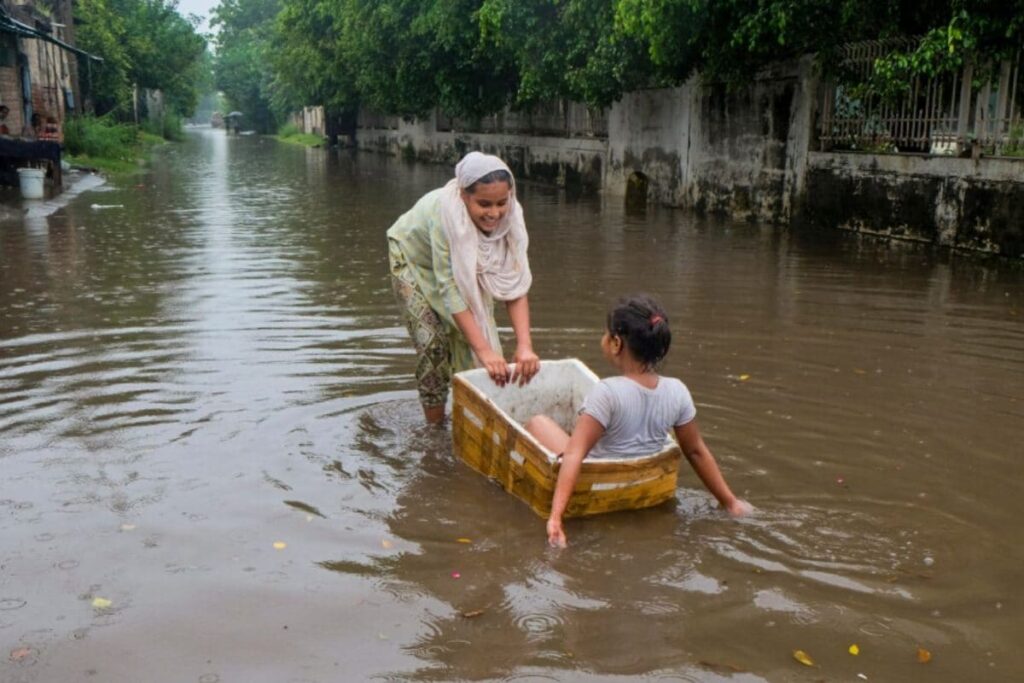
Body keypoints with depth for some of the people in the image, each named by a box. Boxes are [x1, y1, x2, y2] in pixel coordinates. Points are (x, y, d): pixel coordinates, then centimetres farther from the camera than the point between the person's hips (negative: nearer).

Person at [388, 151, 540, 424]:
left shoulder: (510, 216, -30)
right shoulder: (443, 211, -42)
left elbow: (515, 284, -29)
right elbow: (448, 288, -42)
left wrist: (525, 345, -40)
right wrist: (484, 350, -46)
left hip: (466, 269, 4)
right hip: (414, 259, -4)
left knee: (471, 334, -9)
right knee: (433, 344, -14)